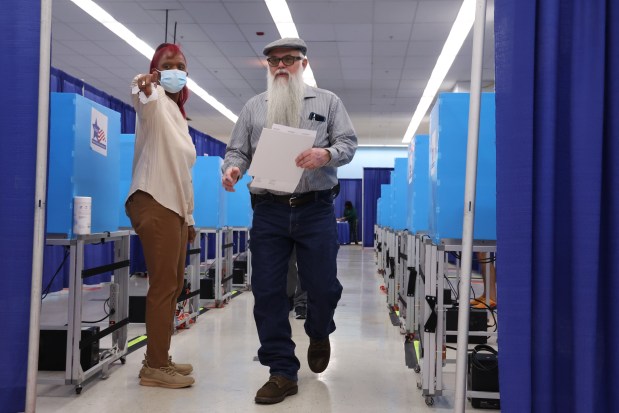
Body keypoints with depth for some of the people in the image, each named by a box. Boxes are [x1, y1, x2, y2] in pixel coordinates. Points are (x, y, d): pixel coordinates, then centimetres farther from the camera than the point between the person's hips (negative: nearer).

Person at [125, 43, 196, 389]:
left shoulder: (178, 115, 24)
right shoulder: (155, 102, -1)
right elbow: (144, 100, -29)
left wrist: (190, 216, 23)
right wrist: (143, 88, -53)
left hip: (175, 206, 9)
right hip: (155, 203, -9)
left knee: (174, 286, 12)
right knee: (163, 286, -9)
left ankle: (160, 359, 22)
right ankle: (155, 367, -2)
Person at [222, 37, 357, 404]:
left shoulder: (327, 101, 9)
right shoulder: (254, 107, 15)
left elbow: (349, 143, 2)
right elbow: (238, 150, 11)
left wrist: (326, 154, -20)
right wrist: (233, 168, -12)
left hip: (316, 210, -1)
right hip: (269, 212, 2)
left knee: (323, 287, 3)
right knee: (267, 292, 1)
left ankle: (319, 334, 38)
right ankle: (283, 372, 14)